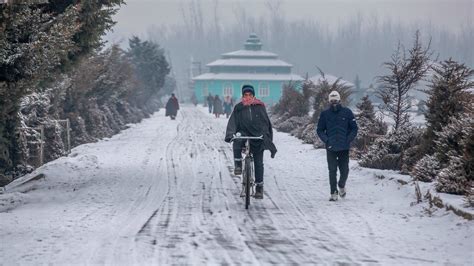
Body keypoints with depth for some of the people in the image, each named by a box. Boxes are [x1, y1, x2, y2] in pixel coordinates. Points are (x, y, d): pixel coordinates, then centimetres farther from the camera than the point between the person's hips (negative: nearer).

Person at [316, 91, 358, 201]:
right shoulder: (325, 114, 2)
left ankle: (341, 186, 32)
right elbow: (320, 130, 8)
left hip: (344, 148, 0)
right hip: (331, 148, 0)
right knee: (332, 171, -2)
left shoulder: (347, 112, 0)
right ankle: (333, 192, 6)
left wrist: (348, 139, -8)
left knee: (344, 170, 4)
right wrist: (326, 140, -8)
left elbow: (354, 128, 5)